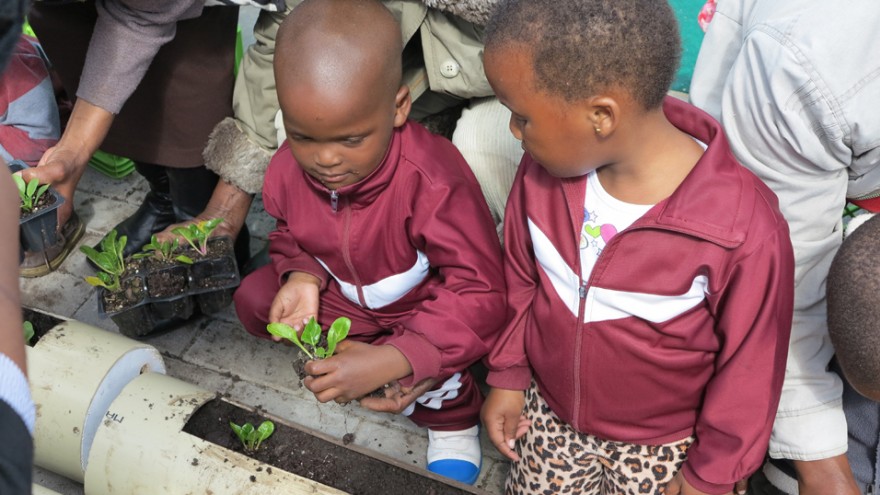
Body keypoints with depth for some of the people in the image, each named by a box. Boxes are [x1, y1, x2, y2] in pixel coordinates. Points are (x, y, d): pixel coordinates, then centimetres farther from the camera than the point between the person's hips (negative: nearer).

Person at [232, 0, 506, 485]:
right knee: (253, 298, -7)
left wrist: (390, 362, -46)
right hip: (343, 295, 6)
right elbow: (289, 234, 4)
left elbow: (479, 293, -37)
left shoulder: (434, 180, -39)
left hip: (424, 306, -5)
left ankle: (453, 419, 6)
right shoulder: (289, 167, -20)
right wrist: (303, 275, -22)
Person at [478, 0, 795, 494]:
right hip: (547, 413, 4)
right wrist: (509, 375, 6)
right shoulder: (546, 168, -18)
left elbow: (750, 366, -17)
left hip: (659, 448, -3)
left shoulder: (745, 230, -32)